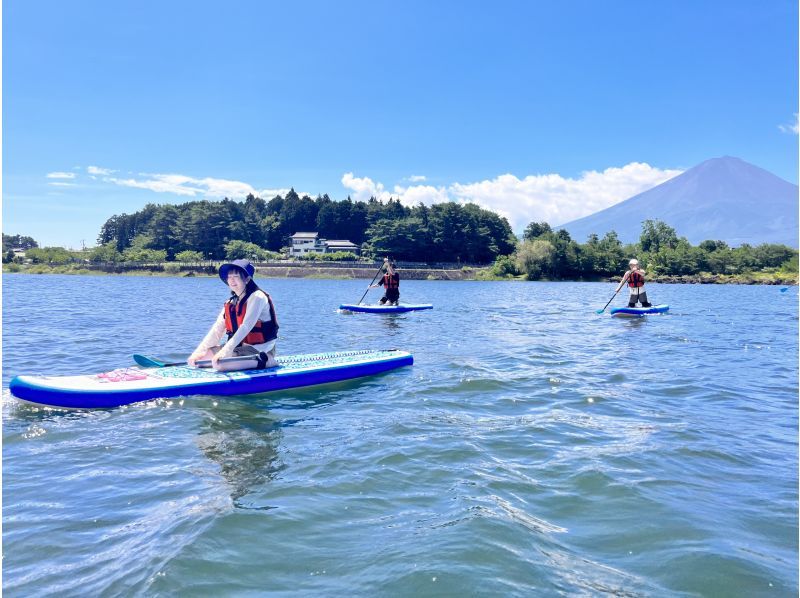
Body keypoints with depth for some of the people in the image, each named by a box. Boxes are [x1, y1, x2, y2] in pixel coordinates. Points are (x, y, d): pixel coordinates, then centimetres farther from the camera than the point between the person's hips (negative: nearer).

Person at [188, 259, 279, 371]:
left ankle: (264, 361, -12)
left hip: (258, 350, -8)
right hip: (241, 346, 8)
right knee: (201, 355, 3)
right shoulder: (231, 303, 11)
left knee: (219, 364, -26)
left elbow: (246, 326, -25)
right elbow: (217, 329, 5)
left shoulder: (257, 297, -14)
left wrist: (225, 351, -32)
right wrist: (197, 352, -7)